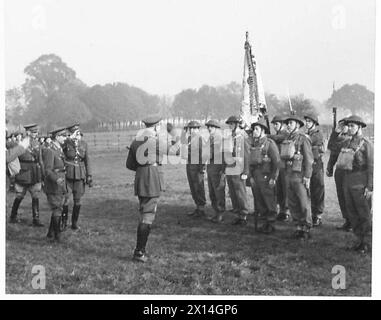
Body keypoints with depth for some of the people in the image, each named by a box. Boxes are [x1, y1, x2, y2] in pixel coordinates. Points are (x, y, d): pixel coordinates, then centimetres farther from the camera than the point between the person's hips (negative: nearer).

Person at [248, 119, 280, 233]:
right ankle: (265, 222, 21)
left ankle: (271, 225, 8)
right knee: (259, 202, 10)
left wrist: (273, 178, -13)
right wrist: (251, 176, 10)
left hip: (266, 177, -7)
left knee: (270, 203, -1)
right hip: (256, 177, 7)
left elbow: (276, 161, -10)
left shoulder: (270, 143, -8)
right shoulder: (253, 144, 14)